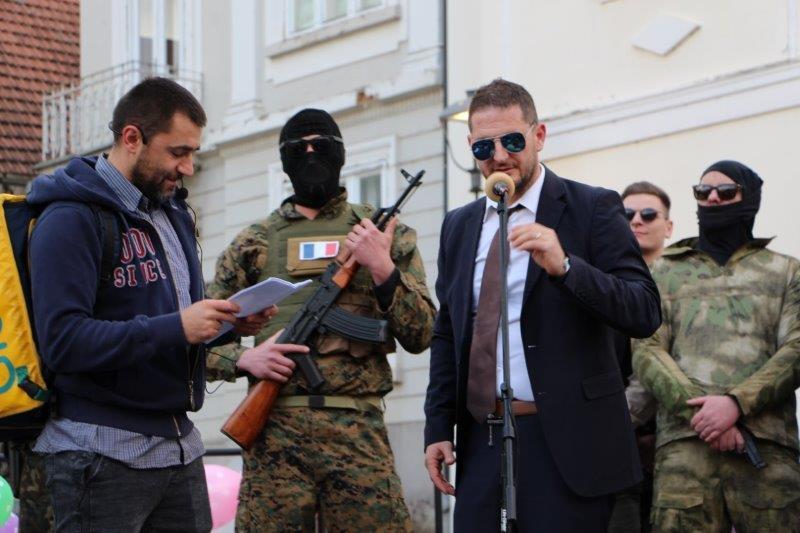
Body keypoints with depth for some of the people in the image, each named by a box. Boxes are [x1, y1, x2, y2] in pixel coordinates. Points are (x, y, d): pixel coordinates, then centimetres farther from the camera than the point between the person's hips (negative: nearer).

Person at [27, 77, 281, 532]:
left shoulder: (173, 214, 17)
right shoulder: (72, 219, -11)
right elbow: (63, 342, -21)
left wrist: (228, 320, 2)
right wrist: (175, 327, -25)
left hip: (180, 445, 8)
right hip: (104, 455, -8)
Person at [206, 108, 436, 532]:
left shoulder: (382, 233, 11)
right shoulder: (254, 243, 13)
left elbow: (420, 337, 4)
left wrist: (382, 268, -9)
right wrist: (244, 359, -6)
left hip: (358, 432, -1)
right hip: (274, 432, 1)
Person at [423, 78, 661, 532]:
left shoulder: (593, 208, -1)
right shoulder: (458, 226, 15)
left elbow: (646, 314, -10)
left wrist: (564, 266, -23)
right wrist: (438, 428, 10)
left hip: (566, 444, -4)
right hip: (480, 444, 5)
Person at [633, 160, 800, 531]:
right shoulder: (667, 272, 21)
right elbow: (647, 350, 8)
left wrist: (736, 402, -11)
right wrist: (696, 408, -9)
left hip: (769, 444, 0)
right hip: (683, 442, 0)